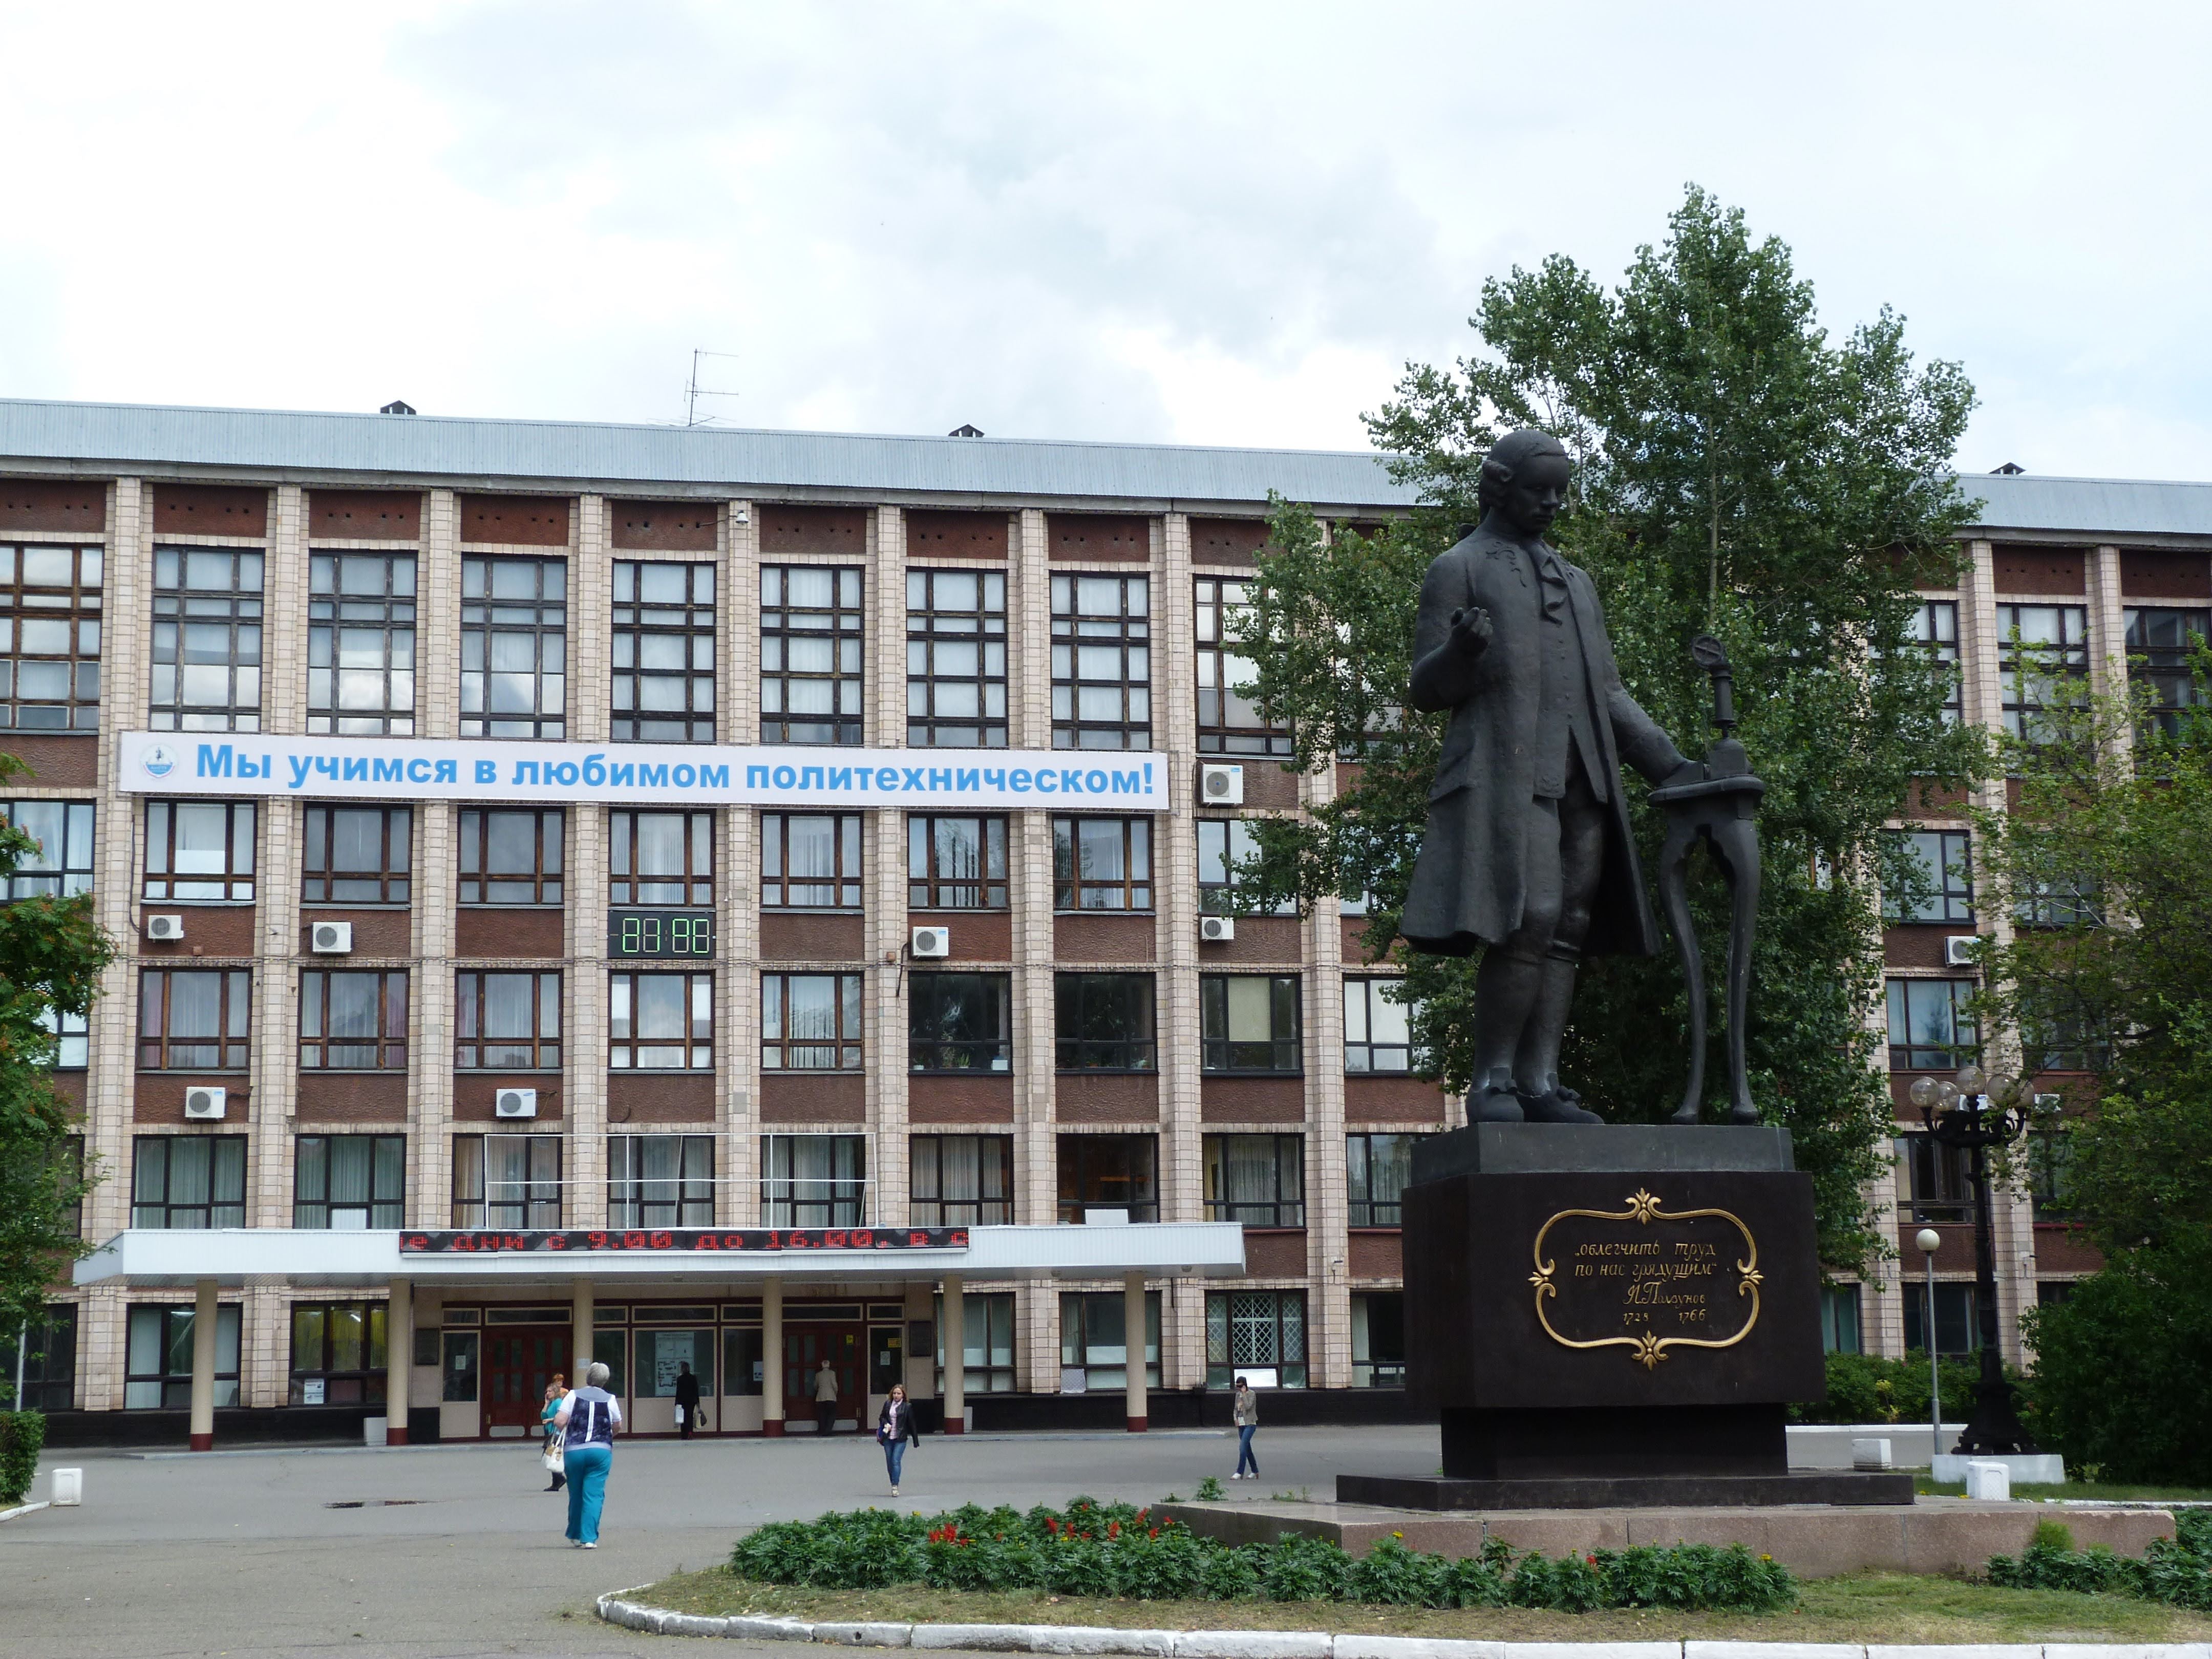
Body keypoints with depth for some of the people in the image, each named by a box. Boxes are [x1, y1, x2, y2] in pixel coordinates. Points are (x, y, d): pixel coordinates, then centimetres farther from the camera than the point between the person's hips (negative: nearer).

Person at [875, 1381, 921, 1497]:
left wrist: (915, 1441, 3)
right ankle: (893, 1485, 21)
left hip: (900, 1439, -4)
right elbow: (882, 1417, 16)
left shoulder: (907, 1407, -3)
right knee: (889, 1463, 8)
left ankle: (895, 1487, -13)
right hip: (888, 1438, 4)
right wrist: (886, 1424, -7)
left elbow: (912, 1424, 1)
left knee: (896, 1461, -13)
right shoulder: (888, 1404, 6)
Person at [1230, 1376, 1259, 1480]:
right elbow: (1235, 1409, 19)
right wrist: (1235, 1418, 1)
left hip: (1250, 1424, -7)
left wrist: (1244, 1394, -17)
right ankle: (1255, 1472, 18)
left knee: (1243, 1447, -16)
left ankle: (1240, 1473, -17)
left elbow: (1248, 1407, -20)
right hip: (1241, 1424, 7)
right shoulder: (1238, 1395, 13)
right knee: (1247, 1449, 10)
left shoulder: (1251, 1394, -7)